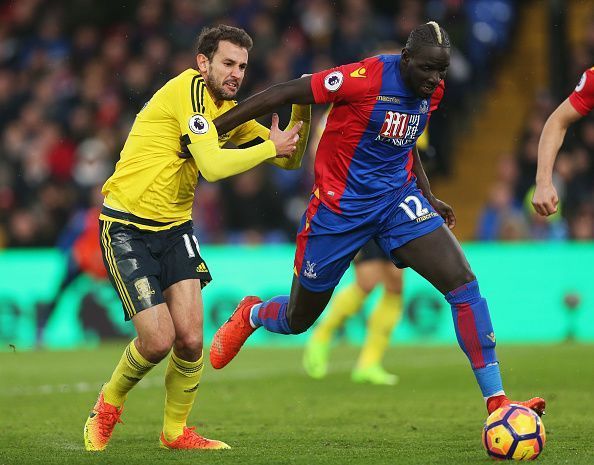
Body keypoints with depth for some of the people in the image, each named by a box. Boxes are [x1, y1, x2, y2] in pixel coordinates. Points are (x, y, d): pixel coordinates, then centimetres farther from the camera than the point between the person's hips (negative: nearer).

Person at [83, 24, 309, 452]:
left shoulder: (228, 111, 10)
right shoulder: (188, 89, -16)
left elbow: (289, 158, 12)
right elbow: (212, 166, -25)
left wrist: (301, 107, -2)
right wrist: (272, 146, -15)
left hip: (174, 227, 7)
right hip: (126, 227, -7)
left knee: (190, 339, -7)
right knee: (158, 340, -13)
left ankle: (176, 432, 14)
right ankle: (109, 404, 17)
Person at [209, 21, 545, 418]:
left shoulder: (433, 90, -2)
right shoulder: (366, 78, -23)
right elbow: (281, 95, -19)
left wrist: (429, 197, 12)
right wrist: (212, 129, -19)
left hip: (397, 201, 5)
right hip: (338, 208, -5)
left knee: (463, 282, -17)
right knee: (296, 321, 10)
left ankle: (497, 403, -15)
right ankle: (251, 315, 49)